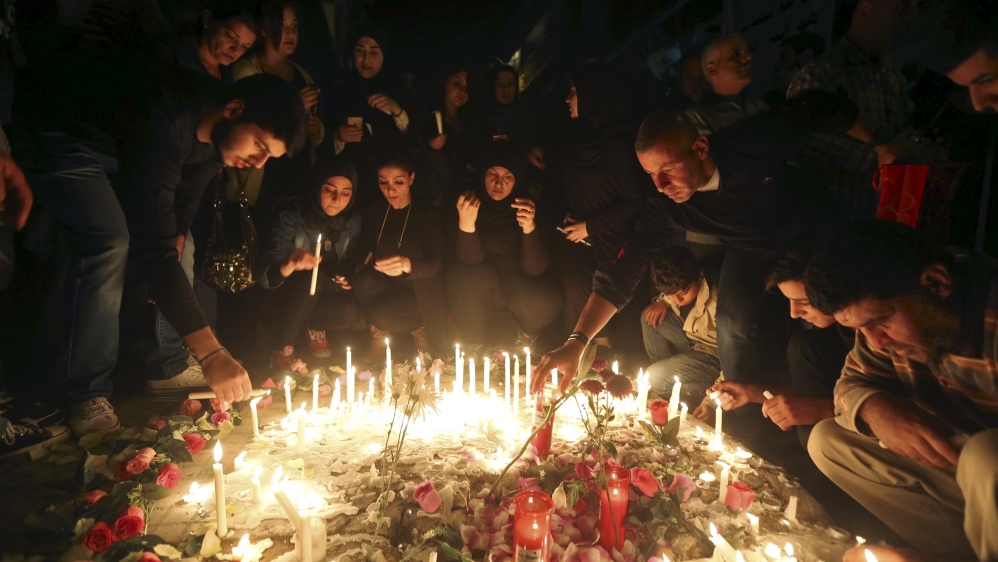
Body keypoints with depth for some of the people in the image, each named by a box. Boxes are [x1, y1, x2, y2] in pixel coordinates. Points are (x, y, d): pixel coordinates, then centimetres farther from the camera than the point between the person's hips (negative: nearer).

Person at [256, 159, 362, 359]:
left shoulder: (352, 220, -7)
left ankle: (315, 326, 6)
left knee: (350, 312, -29)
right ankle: (281, 350, -18)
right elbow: (264, 275, -30)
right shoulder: (292, 217, -20)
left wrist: (345, 278, -11)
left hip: (323, 294, 4)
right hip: (285, 297, -3)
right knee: (311, 276, -35)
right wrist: (289, 266, -51)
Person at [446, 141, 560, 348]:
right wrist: (466, 223, -43)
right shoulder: (469, 201, -19)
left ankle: (527, 335, 10)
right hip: (478, 281, 0)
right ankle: (472, 343, -6)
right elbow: (471, 259, -24)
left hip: (516, 280, 1)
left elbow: (535, 268, -24)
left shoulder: (528, 204, -19)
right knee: (479, 277, -33)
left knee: (546, 303, -28)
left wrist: (529, 227, -43)